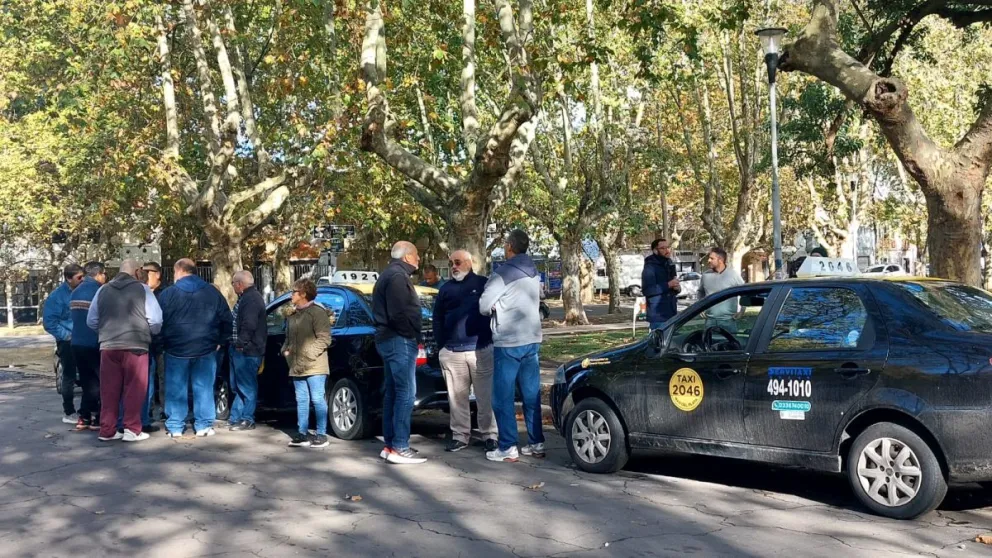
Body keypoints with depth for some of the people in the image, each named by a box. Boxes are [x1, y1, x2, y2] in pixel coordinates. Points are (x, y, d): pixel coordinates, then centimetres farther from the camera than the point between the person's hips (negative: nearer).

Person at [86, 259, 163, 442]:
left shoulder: (103, 290, 9)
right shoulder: (142, 289, -2)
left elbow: (91, 320, 12)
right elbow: (155, 320, -6)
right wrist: (151, 333, 14)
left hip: (108, 346, 4)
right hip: (135, 345, -4)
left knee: (109, 390, 9)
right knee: (134, 389, 3)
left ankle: (107, 430, 14)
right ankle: (132, 429, 4)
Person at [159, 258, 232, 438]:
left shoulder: (168, 294, -3)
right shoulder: (212, 292, 4)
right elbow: (226, 319, 6)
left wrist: (163, 342, 13)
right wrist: (219, 341, 15)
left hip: (176, 349, -1)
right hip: (206, 349, 1)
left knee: (176, 389, 7)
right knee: (204, 388, 7)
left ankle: (175, 427, 10)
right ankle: (203, 425, 8)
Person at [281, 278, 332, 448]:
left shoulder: (317, 312, -9)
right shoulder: (292, 314, 16)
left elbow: (324, 339, -14)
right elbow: (288, 337, 27)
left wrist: (309, 354, -18)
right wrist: (285, 350, 8)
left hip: (314, 366, -8)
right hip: (297, 366, 8)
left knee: (317, 399, -3)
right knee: (301, 400, 11)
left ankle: (321, 435, 2)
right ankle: (302, 434, 17)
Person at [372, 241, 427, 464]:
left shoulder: (389, 274, 20)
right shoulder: (398, 276, -14)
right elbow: (399, 314, -24)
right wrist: (412, 335, -11)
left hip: (389, 339, 11)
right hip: (400, 341, -11)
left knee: (392, 392, 12)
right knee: (406, 393, -11)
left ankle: (390, 445, 16)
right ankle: (399, 448, -11)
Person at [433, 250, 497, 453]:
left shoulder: (484, 284, 4)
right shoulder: (446, 289, 13)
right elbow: (437, 318, 15)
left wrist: (493, 339, 1)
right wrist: (442, 344, 8)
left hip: (482, 350, -3)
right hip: (451, 353, 3)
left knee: (486, 396, -1)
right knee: (457, 398, 5)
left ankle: (489, 435, 7)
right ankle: (460, 435, 13)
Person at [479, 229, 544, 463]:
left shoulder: (503, 274, -14)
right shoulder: (534, 274, 10)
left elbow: (484, 306, -12)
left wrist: (496, 306, 8)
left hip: (508, 343, -7)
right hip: (532, 340, 7)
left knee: (503, 397, 0)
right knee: (531, 395, 12)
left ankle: (508, 448, 1)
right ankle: (536, 443, 15)